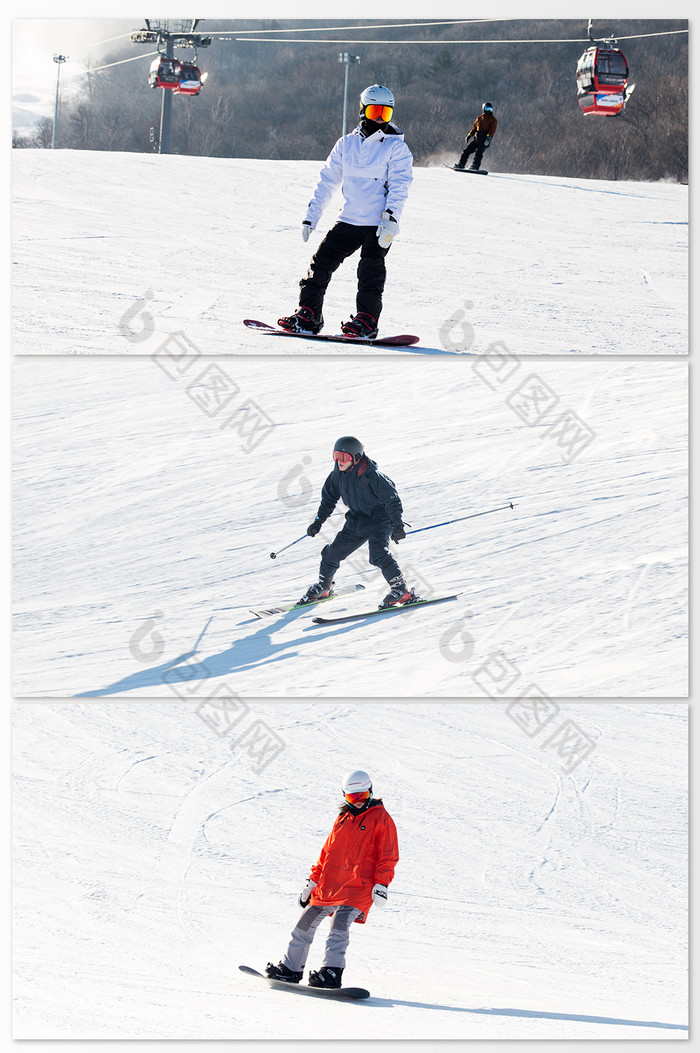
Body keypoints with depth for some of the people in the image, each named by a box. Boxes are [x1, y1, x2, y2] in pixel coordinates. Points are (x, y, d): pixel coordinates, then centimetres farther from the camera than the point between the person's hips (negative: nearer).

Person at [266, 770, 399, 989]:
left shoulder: (381, 819, 1)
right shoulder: (343, 819, 19)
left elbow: (388, 856, -4)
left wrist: (381, 884, -15)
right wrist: (313, 880, 19)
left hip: (357, 888, -7)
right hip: (328, 886, 7)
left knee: (339, 926, -24)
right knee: (305, 924, 9)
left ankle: (331, 973, -29)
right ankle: (291, 968, 20)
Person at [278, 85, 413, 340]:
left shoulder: (396, 147, 0)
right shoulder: (346, 144, 12)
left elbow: (398, 187, -8)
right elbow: (327, 181, 16)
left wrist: (390, 220, -21)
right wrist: (310, 218, 11)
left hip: (379, 225, -4)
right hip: (348, 221, 4)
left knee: (370, 269, -18)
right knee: (322, 261, -1)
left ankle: (366, 320, -12)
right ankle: (308, 314, 5)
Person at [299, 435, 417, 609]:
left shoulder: (372, 476, -25)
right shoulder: (338, 474, -4)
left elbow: (391, 498, -21)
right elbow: (329, 498, 13)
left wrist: (397, 524, -24)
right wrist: (318, 521, 13)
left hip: (379, 519, -7)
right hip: (356, 521, 7)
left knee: (378, 553, -28)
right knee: (333, 552, 9)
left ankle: (401, 589, -22)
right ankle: (324, 587, 32)